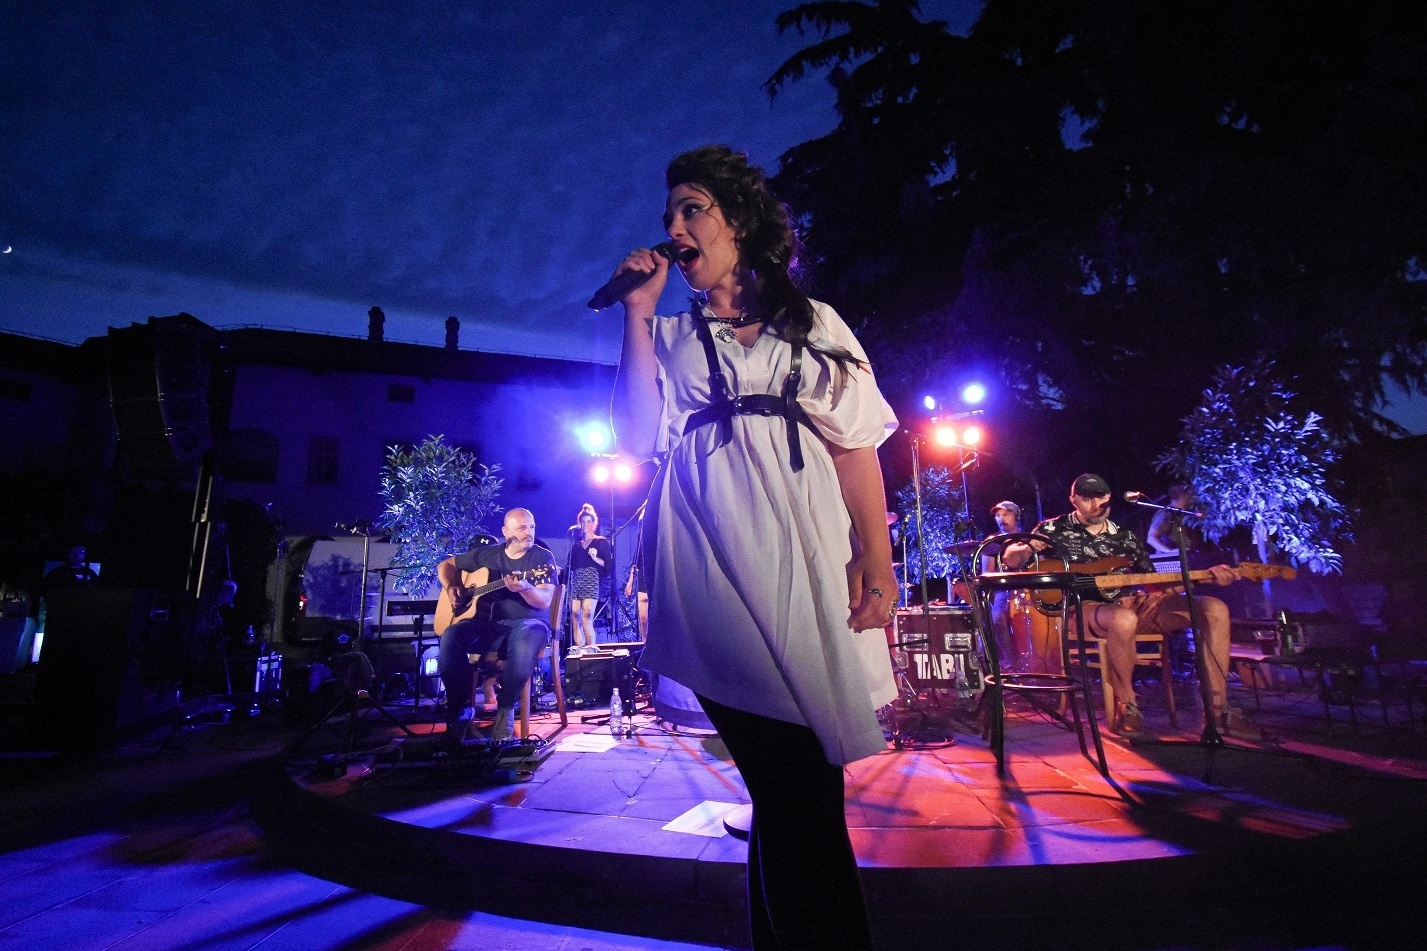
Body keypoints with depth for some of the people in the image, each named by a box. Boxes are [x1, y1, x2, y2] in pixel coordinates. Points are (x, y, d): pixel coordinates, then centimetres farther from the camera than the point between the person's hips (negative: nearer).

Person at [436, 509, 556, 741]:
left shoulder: (543, 557, 0)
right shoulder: (486, 554, 11)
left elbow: (544, 601, -12)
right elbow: (445, 566, 23)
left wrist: (524, 588, -33)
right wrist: (450, 587, 2)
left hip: (528, 623, -3)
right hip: (488, 623, 3)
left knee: (524, 645, -40)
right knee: (450, 637, -27)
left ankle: (506, 708, -16)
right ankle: (460, 707, -11)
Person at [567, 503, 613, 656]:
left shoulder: (601, 542, 8)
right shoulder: (576, 544, 20)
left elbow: (609, 565, 0)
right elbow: (570, 565, 20)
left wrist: (595, 558, -14)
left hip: (591, 580, -4)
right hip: (575, 580, 5)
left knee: (587, 616, -14)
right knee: (575, 615, -4)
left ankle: (591, 647, -9)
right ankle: (578, 647, -2)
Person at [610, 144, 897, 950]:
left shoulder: (815, 324, 15)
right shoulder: (668, 335, 19)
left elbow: (856, 445, 7)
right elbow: (638, 439, 3)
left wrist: (877, 556, -5)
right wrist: (638, 311, 5)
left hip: (800, 555, 0)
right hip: (710, 566, 0)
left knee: (800, 781, 1)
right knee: (789, 777, -3)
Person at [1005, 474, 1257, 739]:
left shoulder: (1125, 536, 18)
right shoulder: (1056, 528, 5)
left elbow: (1155, 584, 17)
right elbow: (1009, 559, 0)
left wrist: (1206, 577, 4)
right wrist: (1027, 549, -24)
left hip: (1132, 602, 6)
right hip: (1085, 606, -6)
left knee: (1214, 608, -10)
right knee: (1124, 619, -42)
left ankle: (1218, 709, -9)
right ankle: (1126, 706, -19)